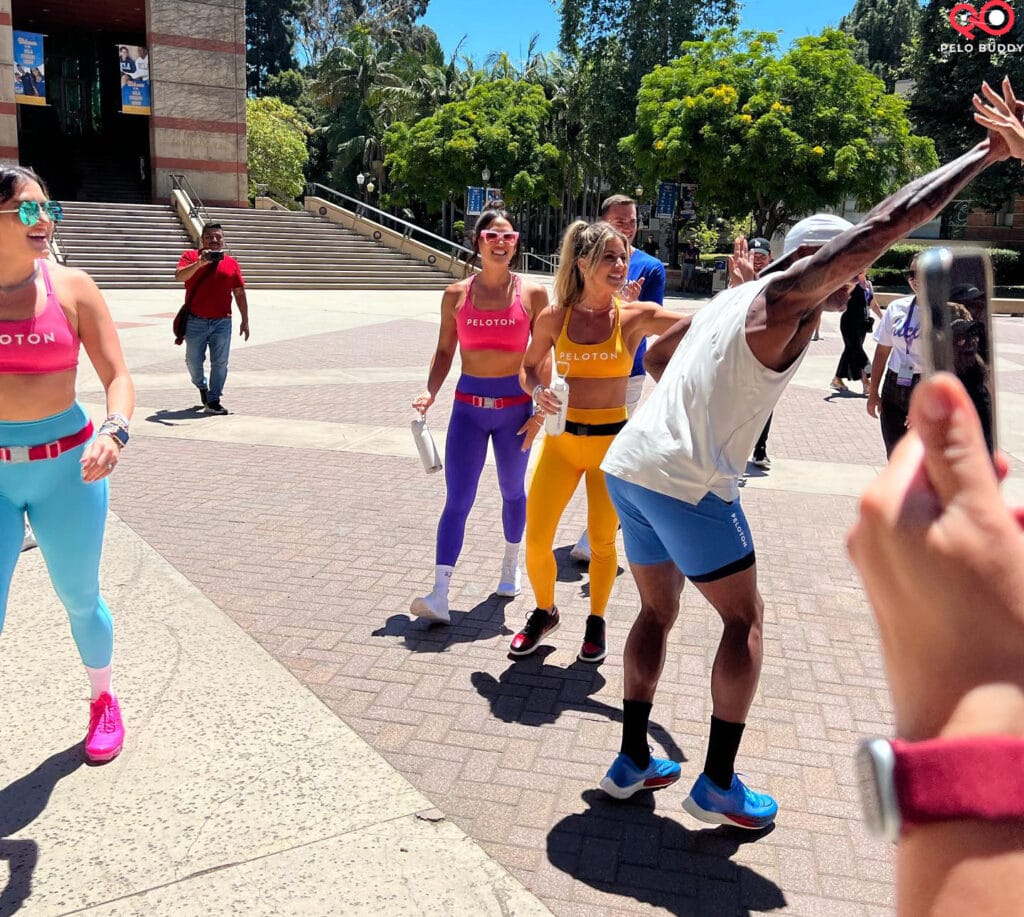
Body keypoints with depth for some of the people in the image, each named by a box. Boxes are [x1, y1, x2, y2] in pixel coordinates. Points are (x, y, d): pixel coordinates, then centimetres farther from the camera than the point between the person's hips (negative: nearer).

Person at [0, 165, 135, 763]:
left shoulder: (72, 287, -5)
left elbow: (118, 377, -6)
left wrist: (113, 432, -24)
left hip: (66, 466, 0)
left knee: (81, 599, 13)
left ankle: (103, 700, 39)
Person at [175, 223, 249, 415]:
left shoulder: (231, 262, 8)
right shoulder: (190, 256, 2)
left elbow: (239, 293, 10)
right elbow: (179, 276, -16)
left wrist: (245, 320, 8)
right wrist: (199, 263, -29)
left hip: (222, 322, 1)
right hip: (195, 321, -1)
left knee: (220, 363, -1)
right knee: (193, 361, 9)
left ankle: (213, 401, 7)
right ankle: (202, 386, 37)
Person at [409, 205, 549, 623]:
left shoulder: (532, 293, -3)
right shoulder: (456, 294, 0)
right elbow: (444, 351, 6)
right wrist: (430, 392, -8)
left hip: (515, 405, 0)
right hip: (468, 405, 0)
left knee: (512, 492, 17)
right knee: (457, 500, -5)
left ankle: (511, 565, 41)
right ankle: (439, 595, -7)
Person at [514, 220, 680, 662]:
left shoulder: (636, 316, -8)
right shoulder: (553, 318, -4)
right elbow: (528, 368, 11)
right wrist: (539, 392, -11)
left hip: (612, 441, -1)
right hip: (561, 439, 1)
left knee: (602, 542, 10)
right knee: (536, 541, 2)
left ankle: (596, 620, 35)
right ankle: (545, 612, 30)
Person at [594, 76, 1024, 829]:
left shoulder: (731, 299, 20)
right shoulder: (784, 296, -4)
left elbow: (657, 355, 34)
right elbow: (885, 225, -13)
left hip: (630, 465, 8)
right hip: (688, 483, -8)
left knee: (658, 611, 20)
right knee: (745, 619, 8)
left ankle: (632, 762, 26)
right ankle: (718, 785, 12)